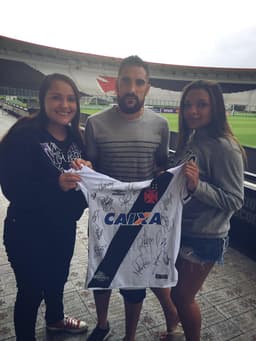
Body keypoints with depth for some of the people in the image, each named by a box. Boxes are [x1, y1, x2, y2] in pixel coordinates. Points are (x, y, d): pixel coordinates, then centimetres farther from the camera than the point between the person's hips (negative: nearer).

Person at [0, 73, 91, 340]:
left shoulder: (75, 136, -1)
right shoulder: (24, 135, -19)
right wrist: (55, 185, -36)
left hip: (65, 227, 6)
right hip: (28, 231, -6)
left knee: (58, 277, 26)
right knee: (31, 290, 12)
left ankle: (55, 319, 55)